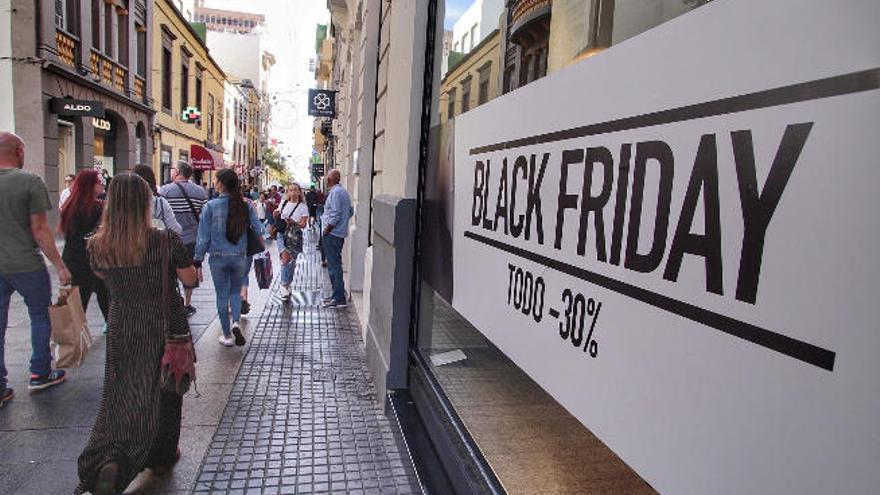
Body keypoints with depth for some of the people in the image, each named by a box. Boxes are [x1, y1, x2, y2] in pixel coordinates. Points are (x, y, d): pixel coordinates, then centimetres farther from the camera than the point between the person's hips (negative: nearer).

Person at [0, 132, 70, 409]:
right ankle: (40, 374, 23)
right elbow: (39, 230, -14)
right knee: (40, 317, 14)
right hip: (26, 266, -5)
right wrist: (60, 266, -9)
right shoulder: (30, 182, -11)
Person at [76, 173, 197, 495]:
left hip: (122, 329, 3)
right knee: (162, 390, 15)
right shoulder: (165, 240, -19)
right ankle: (161, 455, 30)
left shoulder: (97, 246, -7)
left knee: (121, 395, 13)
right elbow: (190, 279, -8)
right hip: (165, 327, -2)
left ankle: (109, 460, -8)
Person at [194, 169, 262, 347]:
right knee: (236, 291, 20)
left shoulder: (211, 206, -11)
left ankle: (227, 335, 20)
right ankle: (236, 322, -3)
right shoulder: (245, 206, -5)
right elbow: (258, 230, -3)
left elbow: (203, 236, -8)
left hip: (218, 257, -2)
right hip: (239, 257, 2)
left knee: (222, 294, 11)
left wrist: (198, 260, -1)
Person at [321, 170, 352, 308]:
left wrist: (327, 229, -13)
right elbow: (350, 212, 18)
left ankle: (339, 298, -4)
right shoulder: (344, 192, 14)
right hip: (341, 233, 10)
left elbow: (335, 214, -22)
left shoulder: (335, 193, -16)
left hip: (332, 234, -10)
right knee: (336, 264, 17)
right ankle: (338, 294, 24)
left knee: (334, 266, -6)